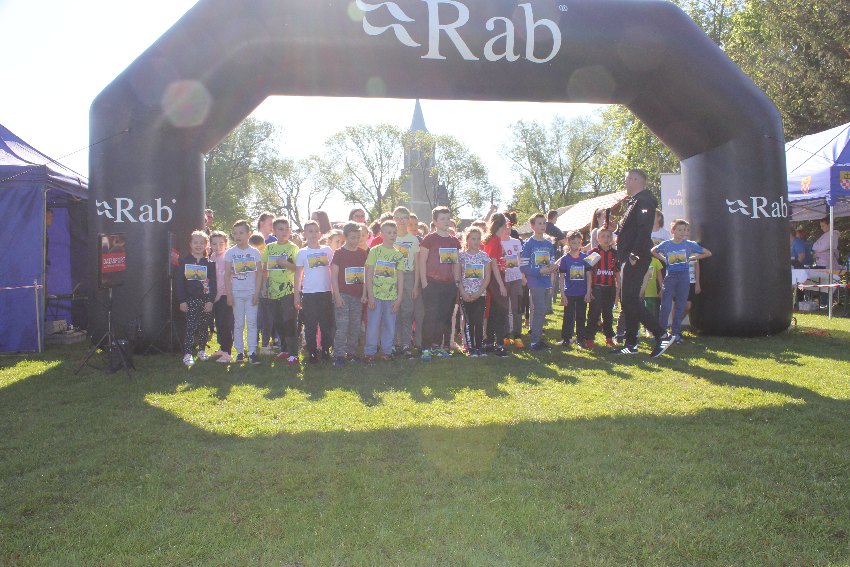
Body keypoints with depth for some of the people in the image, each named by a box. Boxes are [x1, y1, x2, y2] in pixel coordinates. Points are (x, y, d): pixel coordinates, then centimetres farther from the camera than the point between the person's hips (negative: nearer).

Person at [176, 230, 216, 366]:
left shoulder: (209, 263, 4)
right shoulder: (184, 262, 2)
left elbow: (213, 283, 1)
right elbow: (179, 282, 0)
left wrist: (210, 300, -8)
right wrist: (182, 301, -6)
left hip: (206, 300, 1)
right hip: (190, 299, -1)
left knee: (204, 327, 8)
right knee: (190, 327, -5)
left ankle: (202, 351, 21)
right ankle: (187, 354, -3)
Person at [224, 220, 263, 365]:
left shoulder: (255, 252, 0)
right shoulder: (230, 252, 1)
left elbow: (259, 275, 1)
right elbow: (227, 275, 2)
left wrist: (257, 293, -6)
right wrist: (229, 294, -4)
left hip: (251, 292, 0)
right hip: (236, 293, 0)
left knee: (252, 322, -2)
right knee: (238, 323, 5)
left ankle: (252, 352, 0)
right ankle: (240, 351, 12)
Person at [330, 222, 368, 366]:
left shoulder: (363, 253, 8)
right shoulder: (339, 253, -2)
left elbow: (365, 275, 12)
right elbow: (333, 276, -4)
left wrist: (364, 294, 5)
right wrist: (337, 295, -10)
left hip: (358, 296, 4)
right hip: (343, 295, -4)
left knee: (355, 327, 7)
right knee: (342, 327, -7)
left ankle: (352, 353, 17)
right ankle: (339, 356, -2)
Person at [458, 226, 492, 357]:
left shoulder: (484, 256, 4)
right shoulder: (461, 256, 0)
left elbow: (487, 277, 1)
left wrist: (478, 293, -9)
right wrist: (463, 293, -11)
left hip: (480, 294, 1)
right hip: (466, 295, -1)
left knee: (479, 321, 0)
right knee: (469, 321, 2)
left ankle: (479, 347, 9)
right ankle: (471, 348, 8)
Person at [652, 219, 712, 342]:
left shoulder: (690, 244, 1)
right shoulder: (666, 244, 2)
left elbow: (708, 253, 8)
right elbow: (653, 251, 20)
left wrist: (692, 258, 3)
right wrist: (664, 259, 7)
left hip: (684, 277, 0)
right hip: (670, 277, 0)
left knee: (680, 306, 4)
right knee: (665, 305, -8)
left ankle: (676, 333, 11)